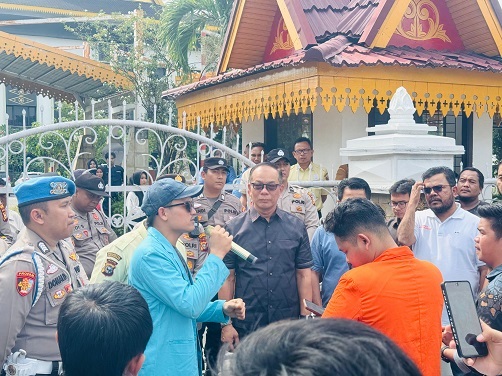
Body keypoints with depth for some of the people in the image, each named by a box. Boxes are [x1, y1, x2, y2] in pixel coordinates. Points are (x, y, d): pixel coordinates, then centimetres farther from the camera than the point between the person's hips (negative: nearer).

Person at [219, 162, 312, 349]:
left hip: (289, 326, 1)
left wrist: (306, 319, -1)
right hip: (245, 327, -1)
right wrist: (226, 323, -5)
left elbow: (304, 275, 4)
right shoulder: (234, 228, 0)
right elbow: (227, 278, -2)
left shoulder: (296, 227, 4)